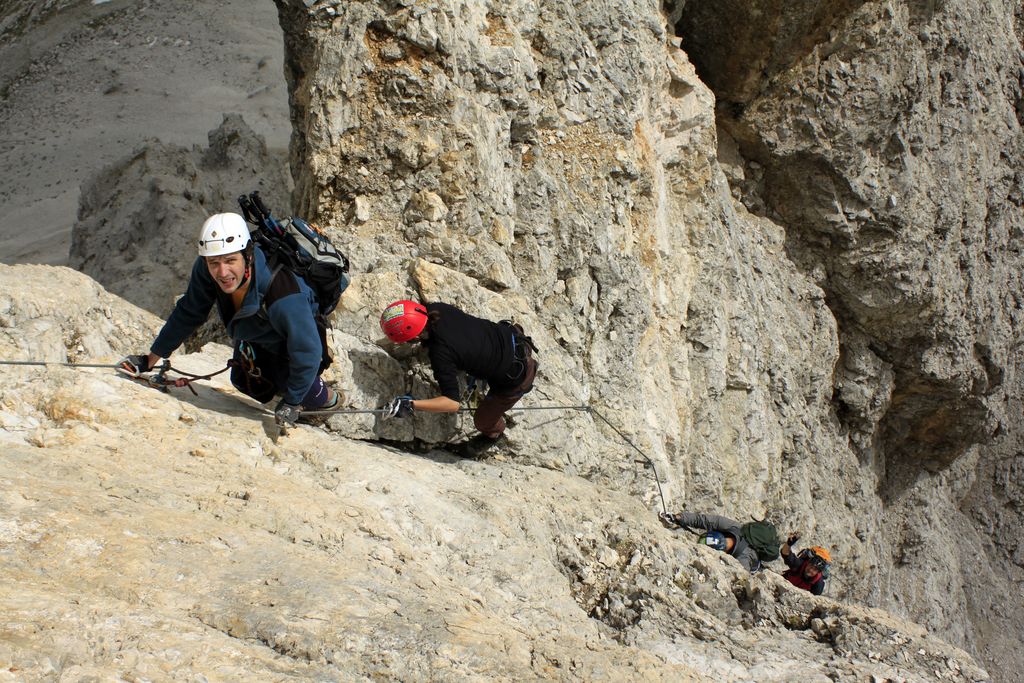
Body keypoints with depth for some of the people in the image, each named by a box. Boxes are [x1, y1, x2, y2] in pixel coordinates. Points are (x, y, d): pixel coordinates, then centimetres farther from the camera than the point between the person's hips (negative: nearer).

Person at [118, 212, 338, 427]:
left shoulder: (285, 298, -48)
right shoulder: (205, 271, -31)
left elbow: (306, 352, -34)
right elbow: (188, 313, -11)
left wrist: (291, 402, -24)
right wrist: (152, 358, -3)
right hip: (252, 334, 5)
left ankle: (328, 397, 16)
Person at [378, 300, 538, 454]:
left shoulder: (441, 355, -35)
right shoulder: (437, 308, -14)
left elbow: (453, 403, -34)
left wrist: (411, 405, -39)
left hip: (517, 376, -7)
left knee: (482, 420, 15)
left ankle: (494, 432, 51)